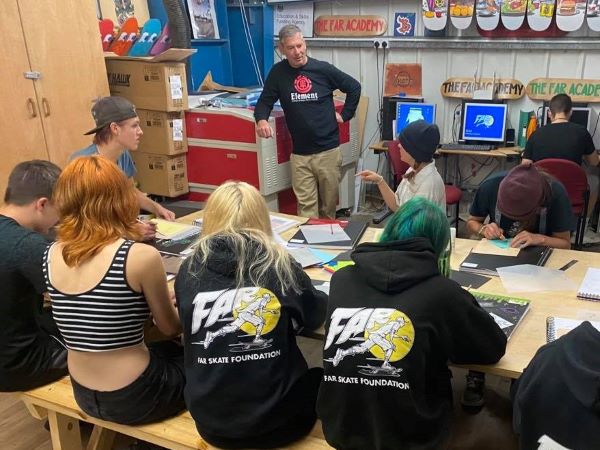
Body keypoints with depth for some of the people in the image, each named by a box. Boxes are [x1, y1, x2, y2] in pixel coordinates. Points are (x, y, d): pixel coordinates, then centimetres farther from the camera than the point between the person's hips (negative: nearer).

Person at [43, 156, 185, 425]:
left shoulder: (51, 256, -5)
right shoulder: (141, 257, -23)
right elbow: (170, 328, -7)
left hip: (84, 395, 6)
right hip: (133, 397, -6)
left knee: (171, 351, 31)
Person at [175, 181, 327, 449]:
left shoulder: (190, 270, -7)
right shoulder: (280, 266, -12)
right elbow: (317, 316, 6)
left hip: (210, 421, 3)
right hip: (276, 419, -2)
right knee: (321, 378, 29)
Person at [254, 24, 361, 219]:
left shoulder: (323, 69, -2)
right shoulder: (278, 72, 0)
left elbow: (354, 87, 10)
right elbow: (264, 102, 3)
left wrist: (345, 115, 6)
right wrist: (261, 119, -18)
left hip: (328, 150, 0)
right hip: (300, 154, 0)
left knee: (329, 203, 12)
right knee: (305, 206, -4)